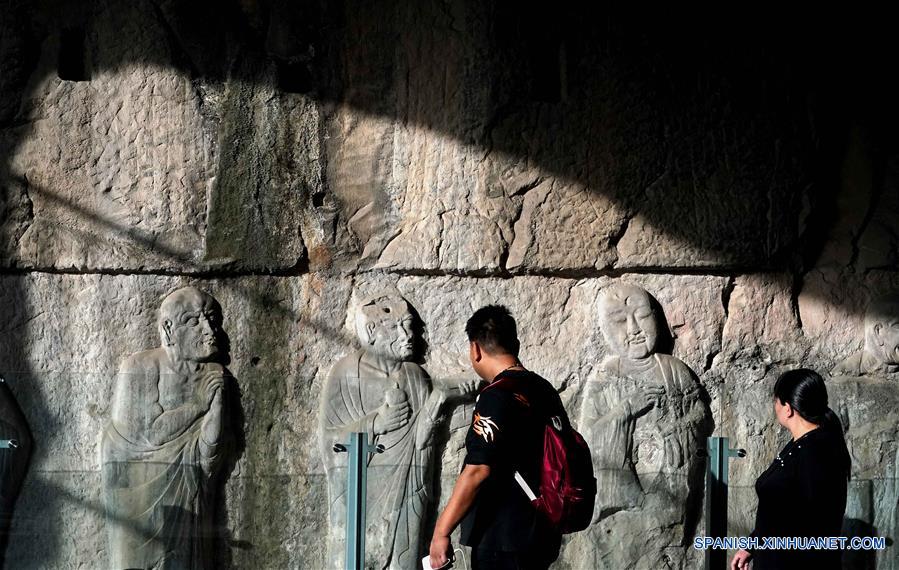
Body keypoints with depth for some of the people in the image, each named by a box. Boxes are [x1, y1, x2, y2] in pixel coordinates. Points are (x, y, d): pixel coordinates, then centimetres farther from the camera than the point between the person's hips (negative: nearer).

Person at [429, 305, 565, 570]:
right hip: (541, 535, 9)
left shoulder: (497, 397, -16)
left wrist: (441, 531, -18)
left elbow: (477, 471, -22)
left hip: (503, 540, -9)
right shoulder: (545, 390, 11)